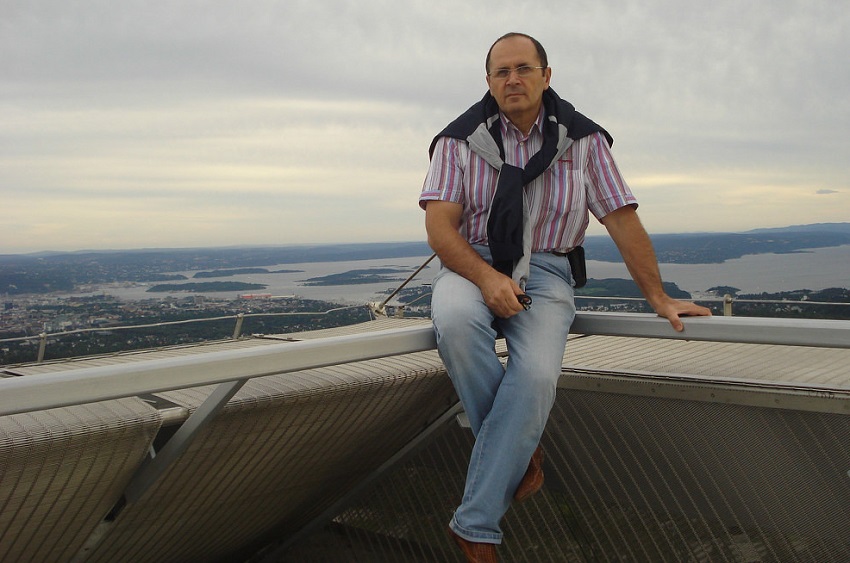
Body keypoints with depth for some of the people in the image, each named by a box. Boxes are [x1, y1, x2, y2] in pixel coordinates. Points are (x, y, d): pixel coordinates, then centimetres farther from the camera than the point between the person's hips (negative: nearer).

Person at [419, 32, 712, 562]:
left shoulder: (582, 139, 5)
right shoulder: (462, 138, 1)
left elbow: (624, 221, 6)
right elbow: (439, 226, -6)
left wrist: (660, 298, 2)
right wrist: (486, 277, -23)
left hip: (545, 272, 0)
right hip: (472, 263, 0)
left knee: (537, 374, -30)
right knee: (454, 319, -37)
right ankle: (523, 451, -17)